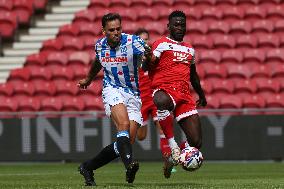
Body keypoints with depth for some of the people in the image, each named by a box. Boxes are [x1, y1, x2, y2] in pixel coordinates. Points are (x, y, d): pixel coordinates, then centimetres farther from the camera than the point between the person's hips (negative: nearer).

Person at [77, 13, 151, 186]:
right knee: (124, 124, -30)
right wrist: (88, 79, 39)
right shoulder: (100, 45, -1)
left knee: (128, 141, -4)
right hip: (113, 90, 0)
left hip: (133, 94, 0)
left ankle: (87, 167, 11)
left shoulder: (133, 41, -13)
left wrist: (148, 57, -52)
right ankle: (129, 164, -47)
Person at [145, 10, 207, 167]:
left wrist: (201, 95, 46)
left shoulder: (189, 49, 24)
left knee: (196, 142, -6)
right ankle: (172, 144, -36)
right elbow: (146, 67, -9)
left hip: (184, 94, 6)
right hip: (165, 90, -6)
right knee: (161, 101, -47)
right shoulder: (162, 44, 4)